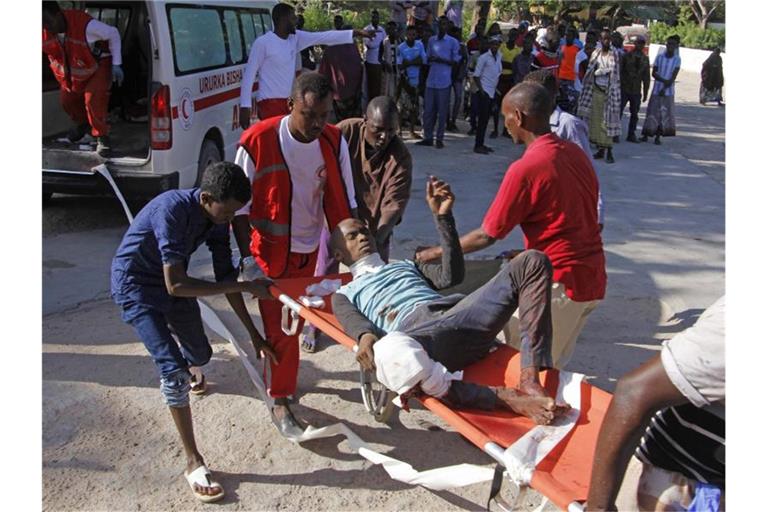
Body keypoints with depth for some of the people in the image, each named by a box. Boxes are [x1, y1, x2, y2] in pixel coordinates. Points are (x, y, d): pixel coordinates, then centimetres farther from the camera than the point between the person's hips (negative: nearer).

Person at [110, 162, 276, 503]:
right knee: (173, 370, -18)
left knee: (200, 355, 20)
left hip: (174, 280, 7)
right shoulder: (172, 210, -34)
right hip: (136, 285, -7)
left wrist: (253, 334, -3)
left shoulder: (216, 218, -12)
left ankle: (187, 369, 60)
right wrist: (246, 287, -35)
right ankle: (193, 462, -7)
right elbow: (175, 285, -38)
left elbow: (224, 276, -4)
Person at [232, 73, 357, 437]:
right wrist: (248, 256, -17)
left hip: (309, 250, 4)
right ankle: (280, 402, 15)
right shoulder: (257, 143, -22)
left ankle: (281, 376, 40)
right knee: (279, 328, 0)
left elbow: (342, 202, -3)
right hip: (270, 252, -4)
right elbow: (239, 206, -13)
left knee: (294, 322, 18)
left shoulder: (334, 142, -10)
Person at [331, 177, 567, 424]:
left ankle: (530, 381, -27)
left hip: (456, 311, 5)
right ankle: (500, 399, -33)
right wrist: (365, 336, -20)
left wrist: (442, 216, 19)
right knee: (387, 355, -43)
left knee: (533, 262, -11)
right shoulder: (344, 294, 28)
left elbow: (451, 276, 23)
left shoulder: (406, 266, 39)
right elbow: (352, 321, 5)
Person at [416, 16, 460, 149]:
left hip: (444, 81, -4)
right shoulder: (431, 40, 13)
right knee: (428, 110, 3)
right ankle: (428, 137, 11)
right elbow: (428, 57, 16)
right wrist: (430, 59, -8)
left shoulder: (453, 42, 0)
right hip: (431, 80, 4)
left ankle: (439, 139, 7)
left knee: (442, 111, 1)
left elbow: (456, 61, -3)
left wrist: (442, 60, -16)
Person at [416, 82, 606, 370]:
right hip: (593, 279, 8)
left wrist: (436, 253, 0)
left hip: (562, 283, -8)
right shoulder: (575, 153, 6)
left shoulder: (526, 168, -19)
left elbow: (486, 236, -13)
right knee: (553, 366, 20)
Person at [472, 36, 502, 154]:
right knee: (482, 119, -7)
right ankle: (478, 145, -4)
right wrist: (481, 90, -13)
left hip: (492, 91, 7)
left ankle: (481, 144, 16)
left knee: (486, 118, 10)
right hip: (484, 91, -7)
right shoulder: (483, 58, -9)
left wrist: (496, 87, 8)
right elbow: (476, 75, -9)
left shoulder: (499, 57, 10)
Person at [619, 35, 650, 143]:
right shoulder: (626, 56, -1)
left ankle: (631, 135, 14)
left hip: (636, 91, 4)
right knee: (618, 111, -4)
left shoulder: (645, 59, 10)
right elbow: (619, 72, -1)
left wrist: (645, 93, 11)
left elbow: (646, 77, 13)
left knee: (634, 114, 6)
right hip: (624, 90, -4)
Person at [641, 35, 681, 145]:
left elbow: (673, 77, -6)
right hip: (656, 89, 0)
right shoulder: (659, 56, 1)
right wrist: (664, 80, -15)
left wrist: (665, 88, -14)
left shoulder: (677, 59, -2)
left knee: (665, 114, 1)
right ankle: (646, 135, 7)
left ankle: (658, 137, 7)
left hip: (668, 91, 0)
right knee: (652, 112, 1)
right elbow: (654, 73, -1)